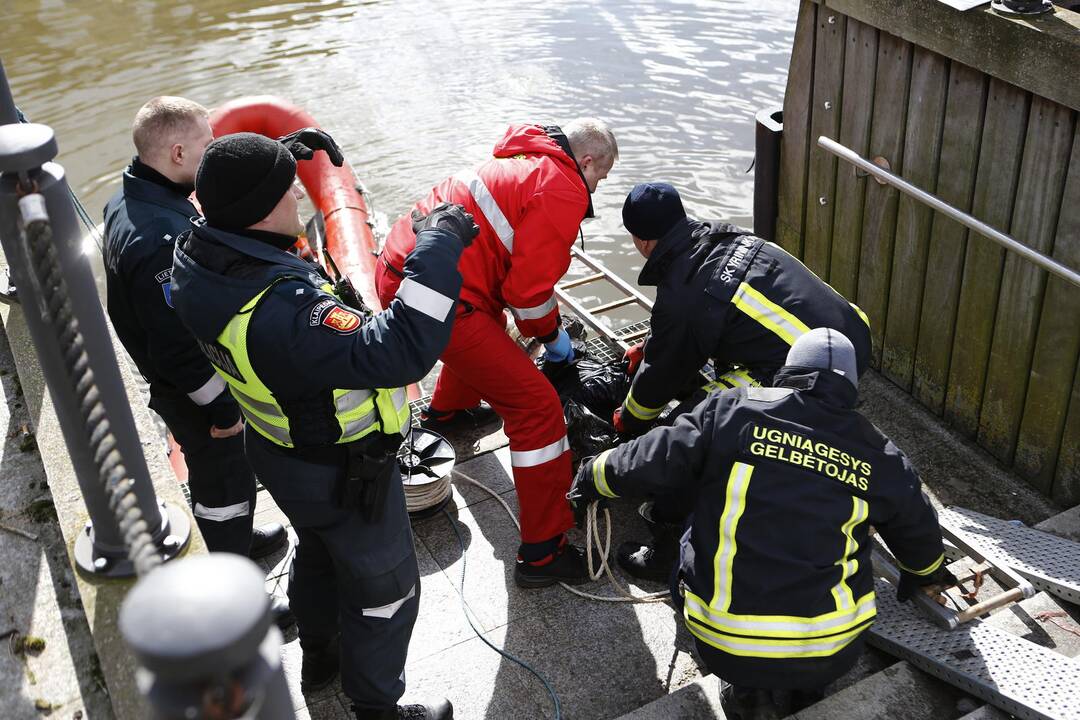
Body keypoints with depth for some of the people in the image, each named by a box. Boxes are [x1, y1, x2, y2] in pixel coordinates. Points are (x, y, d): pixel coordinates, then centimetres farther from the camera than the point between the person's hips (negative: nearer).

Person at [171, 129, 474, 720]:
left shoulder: (196, 258, -16)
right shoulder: (282, 316, -44)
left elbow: (223, 208, 9)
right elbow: (400, 351, -50)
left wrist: (278, 158, 1)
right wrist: (438, 246, -43)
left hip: (280, 451, 9)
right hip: (342, 477, -9)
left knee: (319, 555, 34)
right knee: (385, 587, 17)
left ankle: (319, 658, 59)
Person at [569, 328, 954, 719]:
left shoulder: (733, 410, -5)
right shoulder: (881, 458, 5)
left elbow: (647, 462, -2)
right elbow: (918, 533, 23)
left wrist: (592, 477, 20)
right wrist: (928, 573, 46)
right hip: (830, 656, 2)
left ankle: (752, 688, 15)